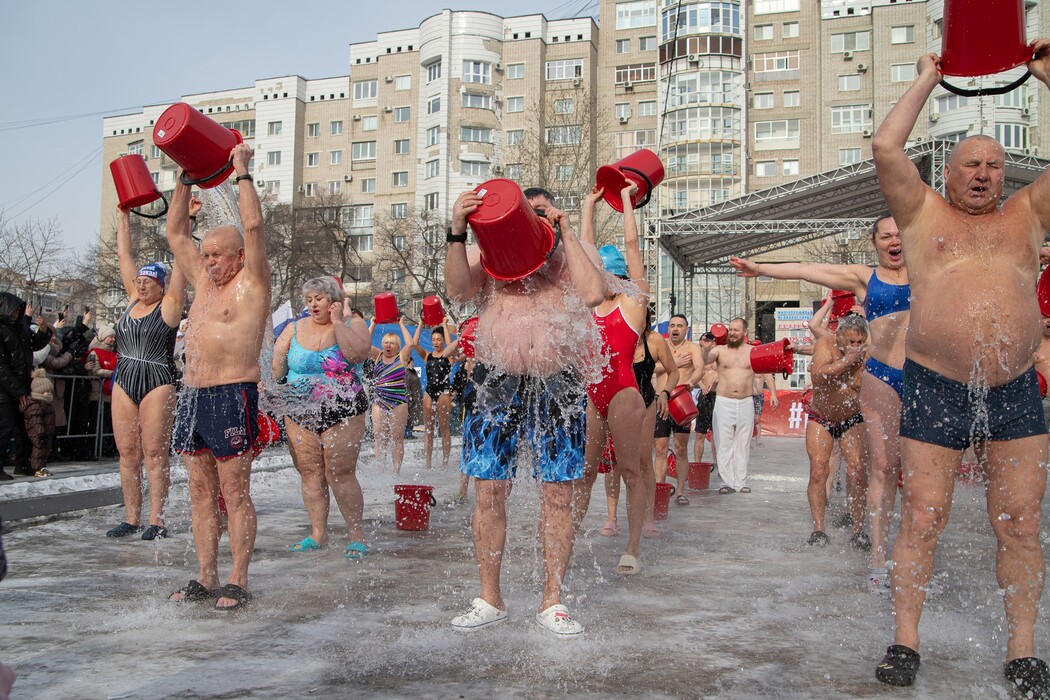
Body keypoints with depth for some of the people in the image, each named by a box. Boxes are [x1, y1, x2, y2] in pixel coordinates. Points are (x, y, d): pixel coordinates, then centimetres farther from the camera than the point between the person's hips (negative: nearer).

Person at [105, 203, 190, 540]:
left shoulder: (169, 306, -2)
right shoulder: (133, 300, 13)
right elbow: (124, 253, 17)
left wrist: (185, 219, -12)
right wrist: (123, 214, 18)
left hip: (158, 382, -6)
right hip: (124, 382, 6)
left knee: (155, 454, -5)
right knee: (127, 454, 7)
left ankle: (157, 520, -1)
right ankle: (132, 518, 13)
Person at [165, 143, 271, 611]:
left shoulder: (252, 283, -1)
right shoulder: (204, 282, 18)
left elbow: (253, 227, -13)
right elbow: (175, 231, 22)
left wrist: (243, 174, -5)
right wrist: (186, 180, 18)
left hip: (232, 396, -8)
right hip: (191, 396, 8)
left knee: (235, 493, -4)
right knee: (201, 491, 9)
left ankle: (238, 581, 1)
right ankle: (206, 578, 16)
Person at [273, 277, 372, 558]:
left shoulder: (353, 324, 1)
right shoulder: (295, 329, 11)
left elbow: (358, 353, -18)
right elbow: (276, 367, 13)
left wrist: (337, 322, -14)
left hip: (342, 413, -4)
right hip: (300, 413, 4)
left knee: (340, 474, -7)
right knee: (310, 473, 4)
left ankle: (356, 535, 2)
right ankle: (318, 533, 15)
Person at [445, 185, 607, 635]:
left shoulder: (577, 252, 12)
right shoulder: (488, 252, 13)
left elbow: (593, 294, -10)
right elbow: (457, 291, -7)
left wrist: (566, 233, -5)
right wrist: (457, 232, -19)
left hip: (558, 385, 0)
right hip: (496, 382, 0)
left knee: (559, 495, 2)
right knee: (489, 492, 1)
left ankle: (552, 602, 15)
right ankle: (489, 599, 15)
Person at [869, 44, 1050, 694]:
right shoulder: (924, 214, 9)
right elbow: (886, 147, -2)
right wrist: (927, 80, 8)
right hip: (936, 390, -2)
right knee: (923, 518, -1)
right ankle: (906, 640, 10)